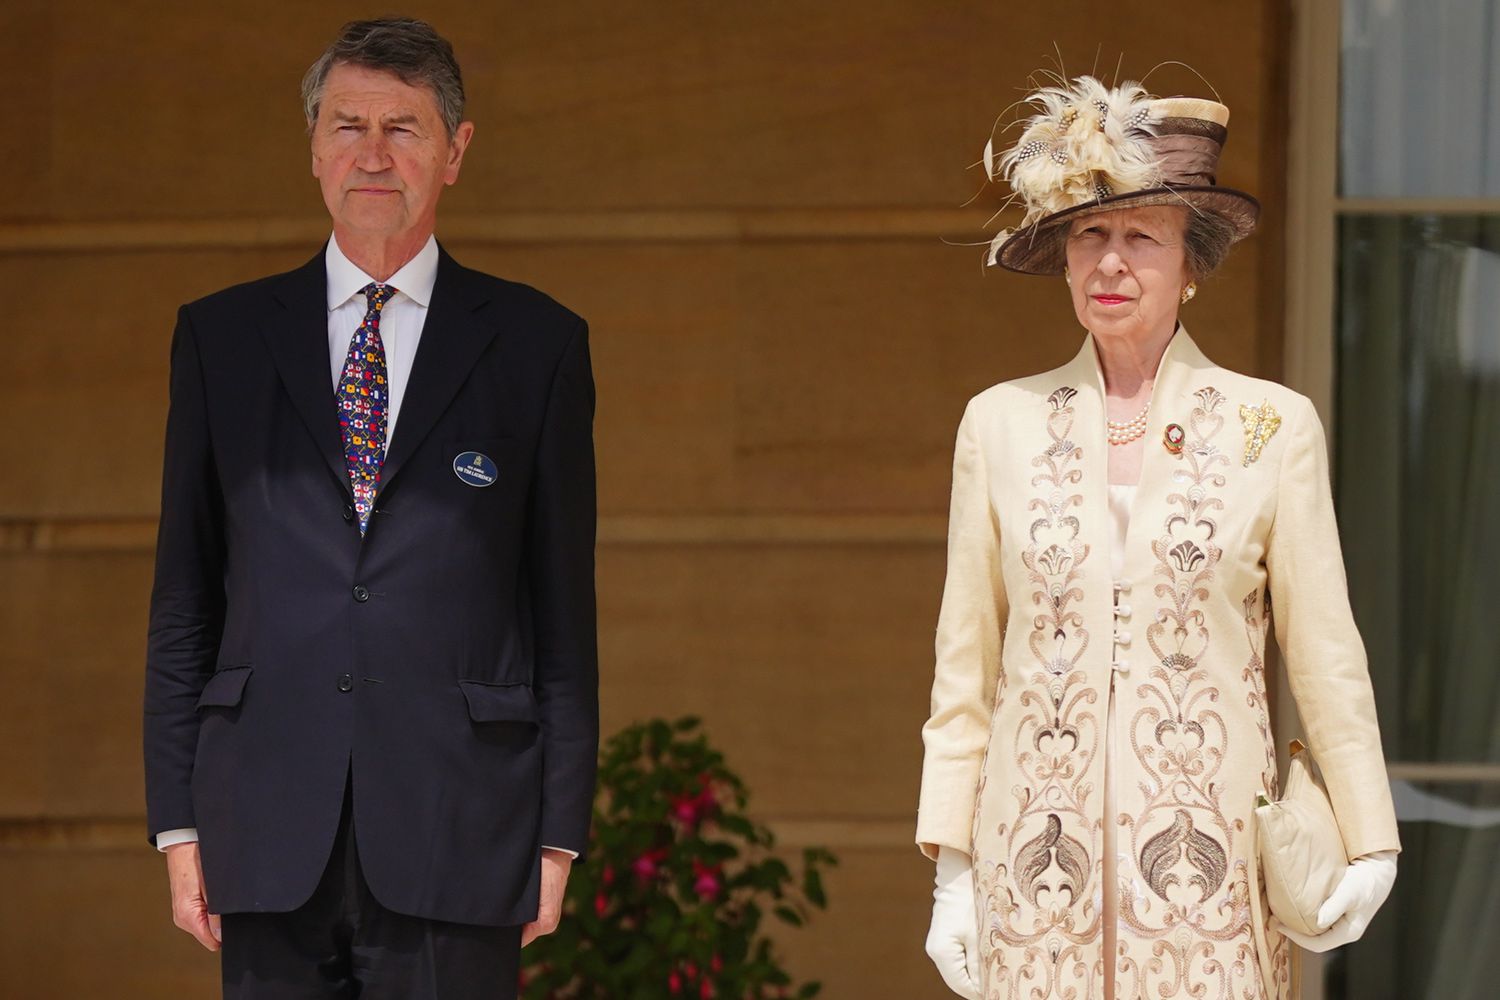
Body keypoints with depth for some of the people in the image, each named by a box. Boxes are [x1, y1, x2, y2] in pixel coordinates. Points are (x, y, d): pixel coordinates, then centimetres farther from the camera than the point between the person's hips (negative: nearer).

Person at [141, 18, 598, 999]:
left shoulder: (537, 344, 7)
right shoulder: (222, 337, 11)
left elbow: (564, 610, 6)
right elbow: (185, 599, 11)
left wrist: (560, 833, 1)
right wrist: (178, 821, 5)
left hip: (456, 842, -1)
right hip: (271, 835, 2)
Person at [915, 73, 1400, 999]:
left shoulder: (1273, 427, 2)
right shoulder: (1001, 424, 7)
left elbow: (1326, 656, 5)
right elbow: (965, 669, 9)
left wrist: (1368, 845, 2)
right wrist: (952, 870, 6)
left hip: (1207, 865, -1)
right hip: (1041, 872, 2)